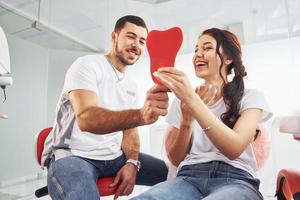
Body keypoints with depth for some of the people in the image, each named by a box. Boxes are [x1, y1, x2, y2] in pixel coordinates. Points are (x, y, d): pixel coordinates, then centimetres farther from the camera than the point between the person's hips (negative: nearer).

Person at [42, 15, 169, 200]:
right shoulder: (87, 65, -12)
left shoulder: (132, 86, 10)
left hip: (114, 156, 7)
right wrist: (140, 115, -46)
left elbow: (130, 129, 9)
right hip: (73, 155, -6)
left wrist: (131, 163, -11)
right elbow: (86, 119, -29)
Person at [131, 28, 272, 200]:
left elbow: (234, 149, -13)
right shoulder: (183, 99, 13)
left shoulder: (251, 97, 6)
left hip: (235, 180, 0)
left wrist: (192, 99, -22)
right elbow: (176, 159, 7)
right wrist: (187, 119, -11)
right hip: (189, 177, 1)